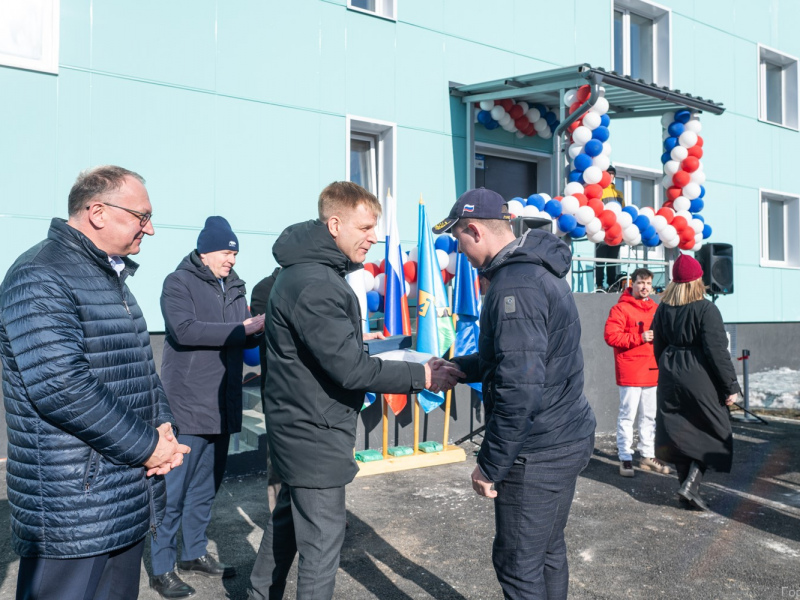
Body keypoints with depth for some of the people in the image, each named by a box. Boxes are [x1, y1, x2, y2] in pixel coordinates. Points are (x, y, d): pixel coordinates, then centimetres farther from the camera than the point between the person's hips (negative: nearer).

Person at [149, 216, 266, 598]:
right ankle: (162, 568, 16)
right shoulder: (179, 283, -6)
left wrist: (260, 329, -8)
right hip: (188, 405, -7)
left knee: (206, 486, 16)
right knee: (174, 490, 1)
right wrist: (243, 328, -23)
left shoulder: (235, 287, 14)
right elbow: (185, 329, -22)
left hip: (223, 405, 7)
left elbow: (245, 338, 14)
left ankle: (194, 553, 32)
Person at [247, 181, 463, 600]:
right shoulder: (314, 284, -25)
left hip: (299, 428, 11)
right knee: (322, 542, 2)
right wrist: (422, 376, -22)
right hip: (315, 436, -11)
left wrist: (356, 340, 17)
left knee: (287, 519, 25)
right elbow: (350, 369, -27)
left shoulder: (306, 271, 9)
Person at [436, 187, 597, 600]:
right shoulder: (539, 271, 10)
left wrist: (490, 465, -19)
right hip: (567, 441, 10)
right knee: (548, 552, 23)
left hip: (537, 454, -10)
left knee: (518, 566, 5)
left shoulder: (515, 286, -23)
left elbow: (519, 389, -27)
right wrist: (459, 367, 17)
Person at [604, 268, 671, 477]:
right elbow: (611, 336, -15)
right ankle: (625, 458, 7)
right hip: (630, 373, -7)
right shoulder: (621, 309, -7)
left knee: (650, 416, 14)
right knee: (627, 416, -1)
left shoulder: (656, 309, 13)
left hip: (653, 372, 7)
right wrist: (639, 338, -18)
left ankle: (647, 455, 25)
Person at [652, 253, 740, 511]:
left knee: (679, 432, 12)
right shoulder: (706, 309, -13)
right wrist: (730, 385, -7)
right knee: (712, 432, 8)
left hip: (671, 380, 5)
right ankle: (691, 485, -3)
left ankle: (688, 489, 19)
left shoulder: (663, 309, 4)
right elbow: (717, 351, -15)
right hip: (700, 379, -5)